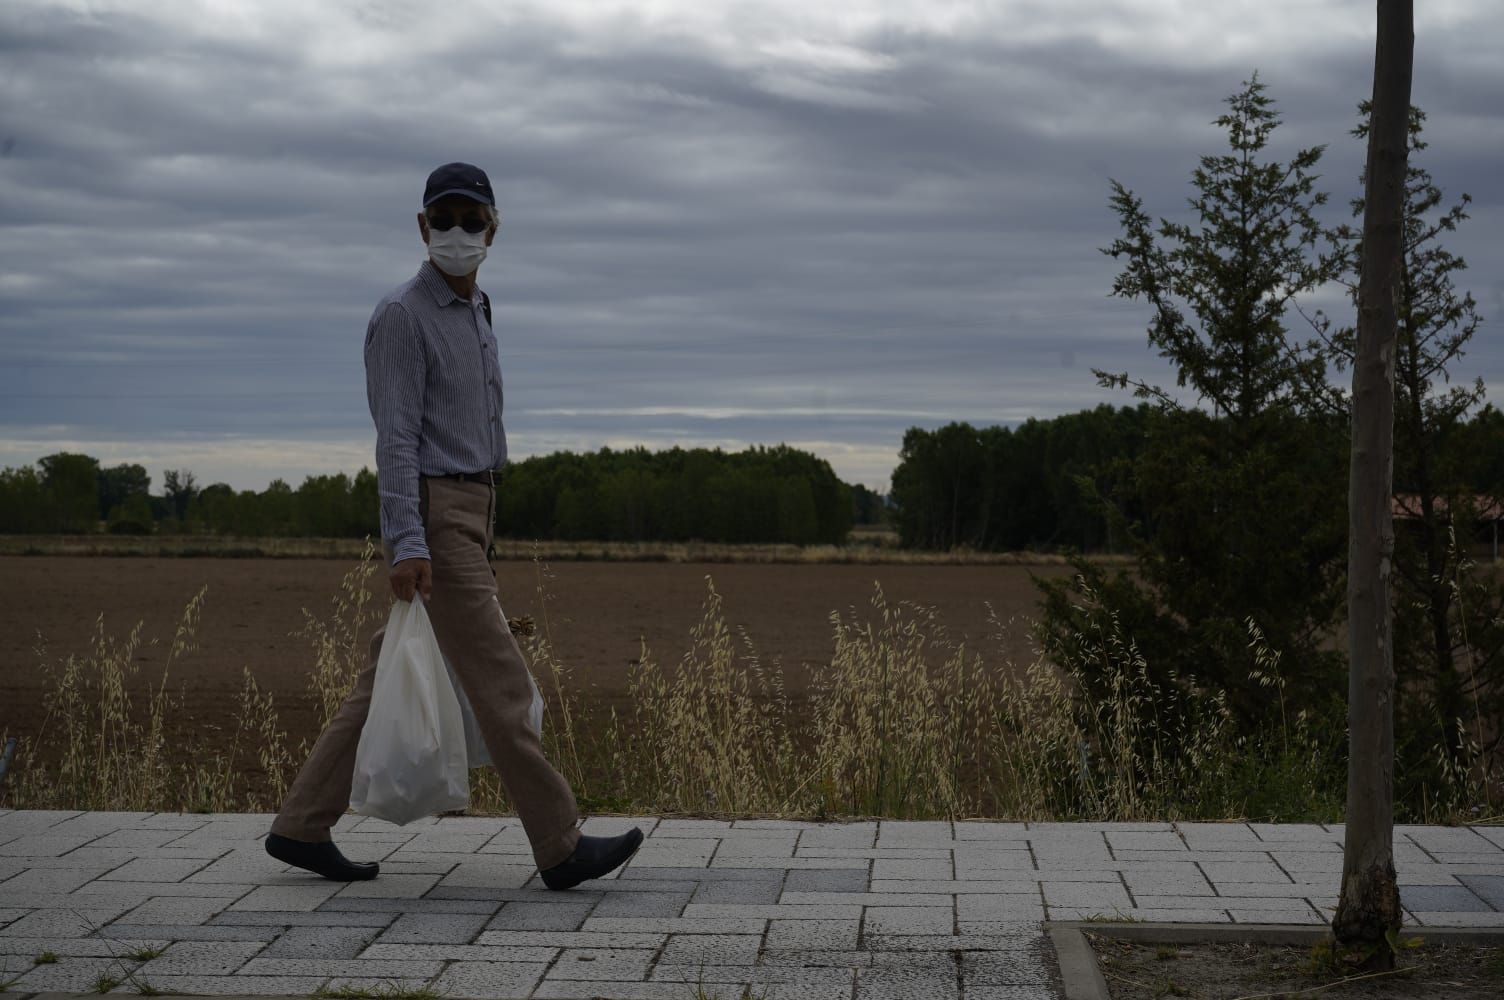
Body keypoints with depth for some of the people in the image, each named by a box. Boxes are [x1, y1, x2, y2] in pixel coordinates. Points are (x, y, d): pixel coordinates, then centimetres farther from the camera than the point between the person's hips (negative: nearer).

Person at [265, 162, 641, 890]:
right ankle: (561, 848, -6)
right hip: (429, 516, -10)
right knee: (499, 682, -9)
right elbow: (396, 436, -17)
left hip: (467, 514, 10)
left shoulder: (473, 314, 18)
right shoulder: (401, 316, -11)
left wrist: (478, 545, 23)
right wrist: (406, 545, -25)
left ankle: (302, 827, 15)